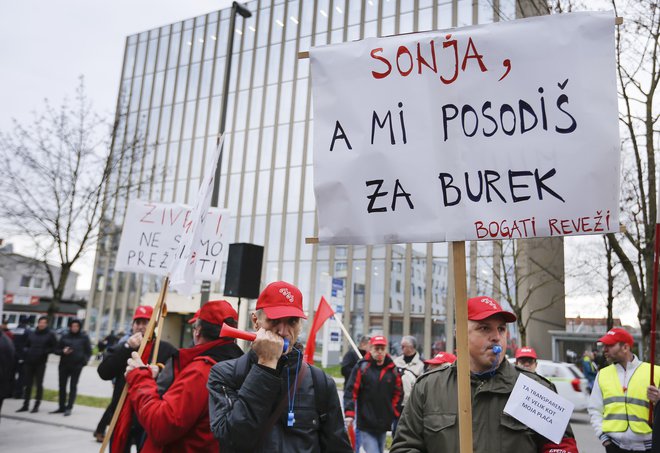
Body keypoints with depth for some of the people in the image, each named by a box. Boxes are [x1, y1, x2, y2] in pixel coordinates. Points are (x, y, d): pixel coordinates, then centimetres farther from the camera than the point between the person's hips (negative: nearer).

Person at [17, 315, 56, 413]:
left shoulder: (50, 334, -2)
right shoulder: (31, 333, 10)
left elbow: (54, 347, -3)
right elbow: (26, 345, 18)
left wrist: (44, 352, -16)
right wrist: (26, 351, -2)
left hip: (41, 363, -4)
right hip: (29, 362, 4)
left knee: (39, 384, 2)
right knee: (28, 384, 9)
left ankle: (36, 405, 11)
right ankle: (25, 404, 18)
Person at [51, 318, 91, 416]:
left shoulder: (84, 337, 3)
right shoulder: (65, 337, 8)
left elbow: (88, 351, 4)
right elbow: (57, 349, 12)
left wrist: (84, 361, -12)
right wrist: (63, 351, -10)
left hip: (77, 365, -3)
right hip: (64, 365, 3)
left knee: (73, 386, -1)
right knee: (62, 386, 8)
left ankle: (69, 408, 1)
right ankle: (62, 407, 19)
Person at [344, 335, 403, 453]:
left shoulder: (392, 369, 4)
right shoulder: (362, 367, -6)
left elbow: (398, 394, 12)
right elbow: (351, 391, -8)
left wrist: (394, 414, 7)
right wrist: (349, 413, -16)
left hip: (384, 423, 4)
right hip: (366, 423, -4)